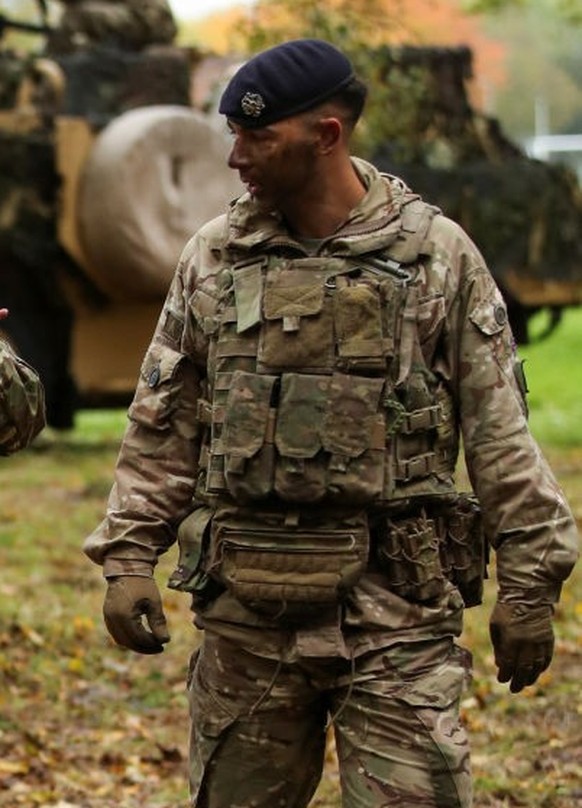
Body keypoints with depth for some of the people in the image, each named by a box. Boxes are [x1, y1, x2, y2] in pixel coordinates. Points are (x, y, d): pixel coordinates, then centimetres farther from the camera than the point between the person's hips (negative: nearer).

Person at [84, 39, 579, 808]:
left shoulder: (438, 255, -1)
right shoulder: (213, 257, 7)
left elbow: (500, 431, 0)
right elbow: (162, 425, 11)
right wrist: (127, 556, 5)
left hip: (394, 608, -3)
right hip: (248, 606, 3)